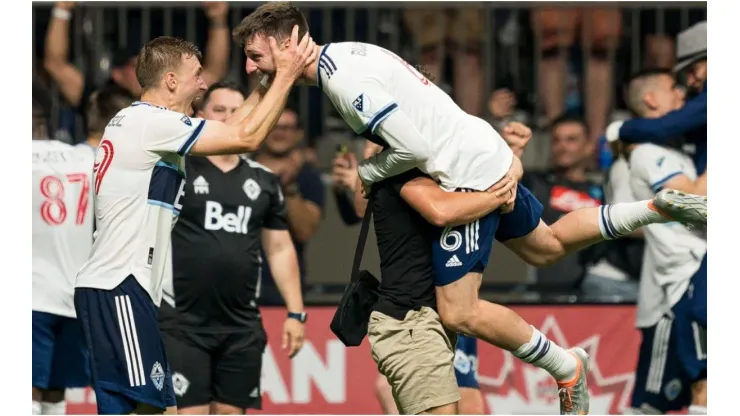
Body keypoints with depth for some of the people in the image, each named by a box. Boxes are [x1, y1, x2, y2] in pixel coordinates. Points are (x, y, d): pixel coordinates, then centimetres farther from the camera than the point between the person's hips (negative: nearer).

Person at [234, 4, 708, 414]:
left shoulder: (343, 80, -23)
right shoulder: (348, 53, 7)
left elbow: (414, 147, -26)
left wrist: (363, 174, -10)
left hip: (468, 174, -10)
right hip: (488, 156, 10)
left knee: (459, 313, -8)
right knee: (547, 246, 29)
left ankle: (566, 367, 6)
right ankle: (658, 208, 29)